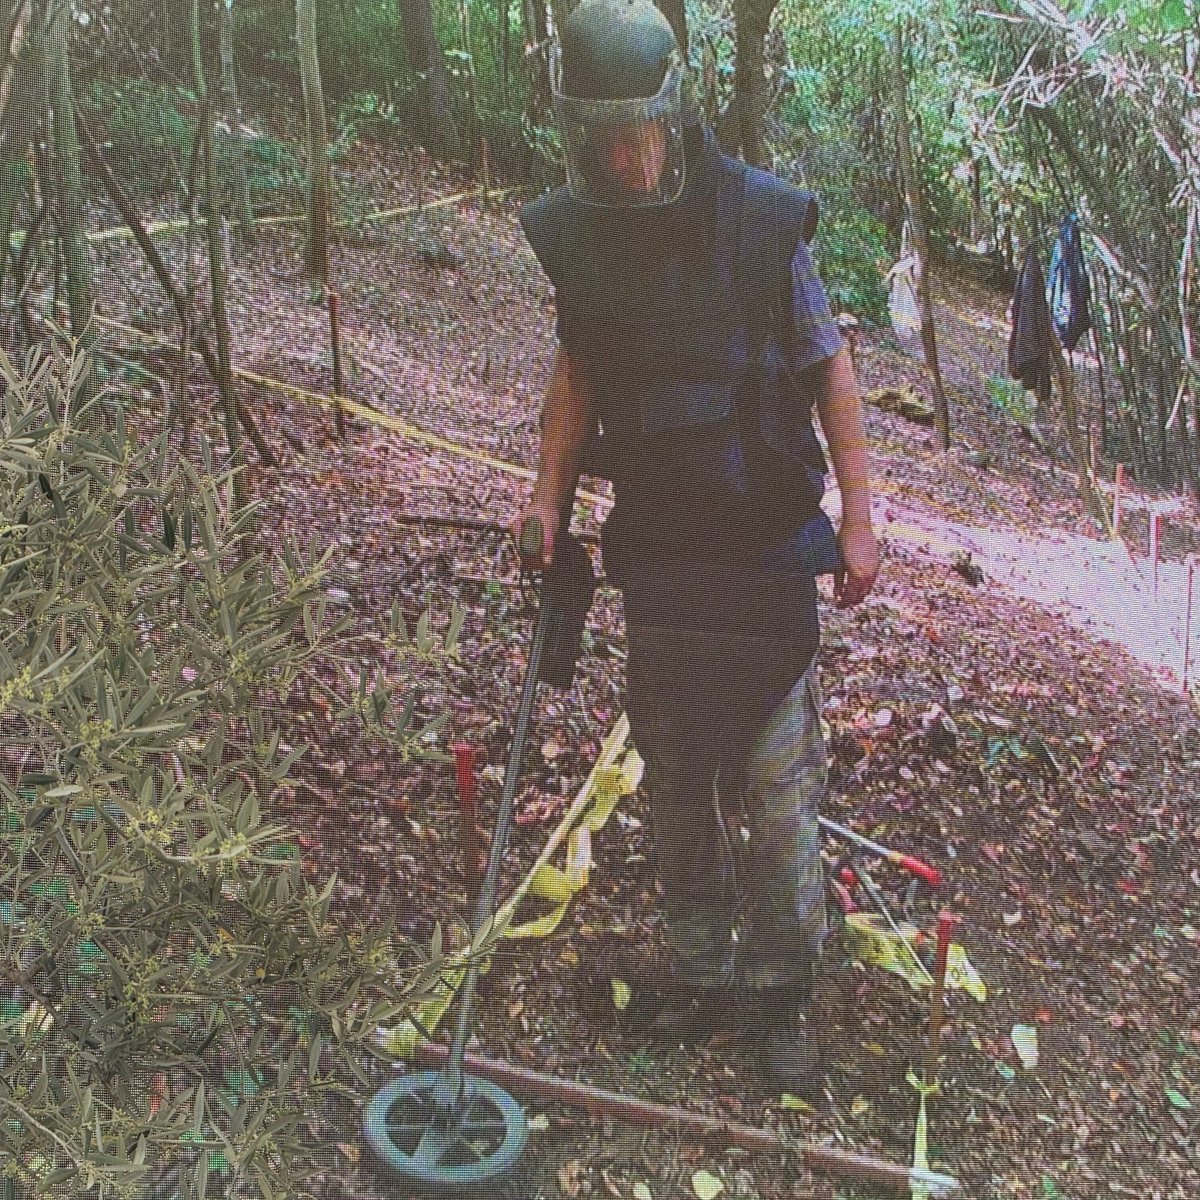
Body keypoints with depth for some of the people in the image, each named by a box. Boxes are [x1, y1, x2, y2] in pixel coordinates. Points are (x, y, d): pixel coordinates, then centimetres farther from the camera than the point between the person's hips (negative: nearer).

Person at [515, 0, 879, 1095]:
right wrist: (549, 490, 2)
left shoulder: (761, 221, -12)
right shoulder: (574, 235, -1)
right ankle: (700, 973, 30)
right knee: (673, 780, 13)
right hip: (654, 552, 4)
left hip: (764, 552, -4)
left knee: (776, 780, -1)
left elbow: (829, 366, -3)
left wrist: (858, 517, -6)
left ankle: (785, 996, 16)